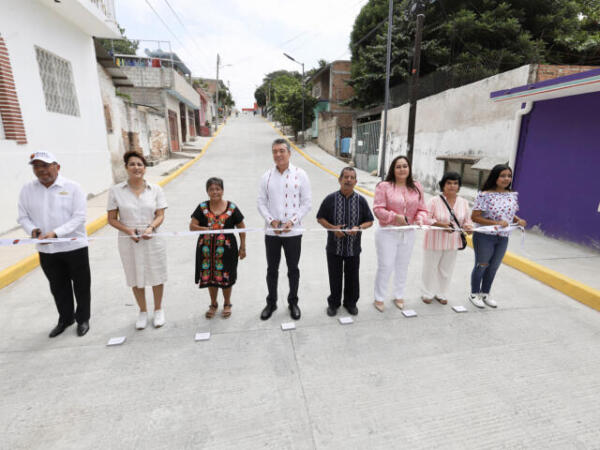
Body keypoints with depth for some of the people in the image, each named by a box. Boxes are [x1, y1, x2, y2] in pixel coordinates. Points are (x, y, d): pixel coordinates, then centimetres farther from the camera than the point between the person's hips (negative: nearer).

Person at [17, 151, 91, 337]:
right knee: (58, 287, 18)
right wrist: (32, 229, -15)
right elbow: (23, 217, 7)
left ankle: (83, 319, 29)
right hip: (46, 251, 4)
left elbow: (79, 217, -13)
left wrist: (55, 233, -24)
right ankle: (65, 319, 37)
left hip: (74, 247, -3)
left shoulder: (72, 187, -9)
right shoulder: (27, 190, 3)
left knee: (81, 286, 9)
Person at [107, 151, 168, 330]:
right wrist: (128, 230, -17)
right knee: (135, 278, 14)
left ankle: (158, 310, 33)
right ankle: (142, 311, 36)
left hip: (153, 240, 0)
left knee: (156, 276, 10)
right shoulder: (116, 190, -4)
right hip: (128, 241, 0)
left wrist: (151, 227, -22)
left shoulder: (155, 189, -2)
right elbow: (112, 219, -1)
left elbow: (160, 215, -3)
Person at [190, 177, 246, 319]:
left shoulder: (231, 208, -4)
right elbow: (192, 226, -1)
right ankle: (213, 304, 35)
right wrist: (206, 229, -18)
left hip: (226, 248, -2)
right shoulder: (202, 207, 0)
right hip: (207, 248, 2)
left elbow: (241, 228, 2)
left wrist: (242, 247, 1)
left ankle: (227, 304, 31)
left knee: (226, 277, 6)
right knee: (210, 277, 12)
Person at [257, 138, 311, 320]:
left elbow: (306, 203, -3)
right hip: (271, 232, 2)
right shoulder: (267, 176, 2)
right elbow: (261, 202, 4)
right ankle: (271, 303, 33)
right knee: (272, 269, 14)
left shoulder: (300, 175, -4)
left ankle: (293, 302, 32)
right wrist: (271, 220, -12)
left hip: (293, 232, -1)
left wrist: (292, 221, -15)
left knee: (293, 269, 12)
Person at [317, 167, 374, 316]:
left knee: (352, 277, 14)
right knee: (335, 277, 11)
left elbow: (369, 221, 5)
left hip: (353, 248, 1)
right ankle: (333, 303, 32)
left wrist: (358, 228, -15)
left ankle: (350, 302, 35)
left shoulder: (361, 200, -2)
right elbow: (320, 218, 1)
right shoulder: (330, 199, -5)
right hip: (334, 247, -1)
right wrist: (332, 228, -15)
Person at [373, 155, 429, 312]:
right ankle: (379, 298, 20)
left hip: (408, 234, 5)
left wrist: (420, 219, -13)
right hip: (387, 233, -5)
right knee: (385, 266, 0)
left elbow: (422, 209, 8)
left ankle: (399, 296, 37)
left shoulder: (416, 187, 4)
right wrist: (395, 217, -23)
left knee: (403, 266, 17)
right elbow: (378, 209, -13)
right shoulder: (384, 186, -10)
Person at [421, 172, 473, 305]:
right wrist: (441, 224, -28)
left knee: (446, 269, 15)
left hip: (452, 243, 4)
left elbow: (467, 220, 9)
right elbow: (426, 219, -15)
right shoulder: (434, 201, -13)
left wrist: (468, 227, -12)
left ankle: (441, 294, 34)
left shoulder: (463, 202, 2)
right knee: (430, 268, 9)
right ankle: (428, 293, 28)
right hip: (434, 241, -4)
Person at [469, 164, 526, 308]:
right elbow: (474, 217, -18)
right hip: (485, 237, -6)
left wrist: (518, 220, -5)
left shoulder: (513, 195, 4)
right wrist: (496, 222, -25)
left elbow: (511, 214, 17)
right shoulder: (485, 195, -16)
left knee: (493, 267, 17)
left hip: (503, 238, 6)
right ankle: (474, 294, 28)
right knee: (481, 266, 8)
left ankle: (485, 293, 36)